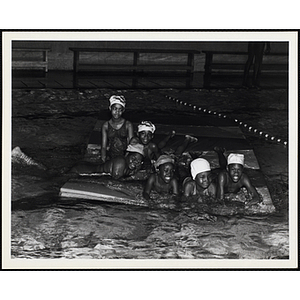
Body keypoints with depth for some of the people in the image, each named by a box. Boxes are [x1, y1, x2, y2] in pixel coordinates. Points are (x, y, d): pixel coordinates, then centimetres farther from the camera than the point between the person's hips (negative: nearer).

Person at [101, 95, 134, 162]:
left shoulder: (128, 125, 2)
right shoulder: (106, 125, 7)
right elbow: (103, 146, 7)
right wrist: (103, 158, -8)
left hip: (124, 157, -1)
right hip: (110, 158, 1)